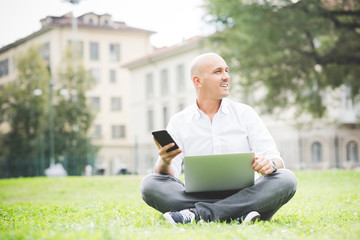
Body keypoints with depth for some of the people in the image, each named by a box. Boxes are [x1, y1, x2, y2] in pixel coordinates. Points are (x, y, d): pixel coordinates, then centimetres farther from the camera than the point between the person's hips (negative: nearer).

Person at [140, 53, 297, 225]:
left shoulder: (245, 114, 11)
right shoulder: (179, 122, 10)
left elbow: (275, 158, 4)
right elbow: (168, 175, 0)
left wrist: (271, 164, -21)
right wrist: (165, 162, -25)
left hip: (243, 195, 1)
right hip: (199, 196, 0)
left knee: (287, 179, -27)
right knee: (149, 184, -24)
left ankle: (198, 214, -33)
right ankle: (240, 214, -33)